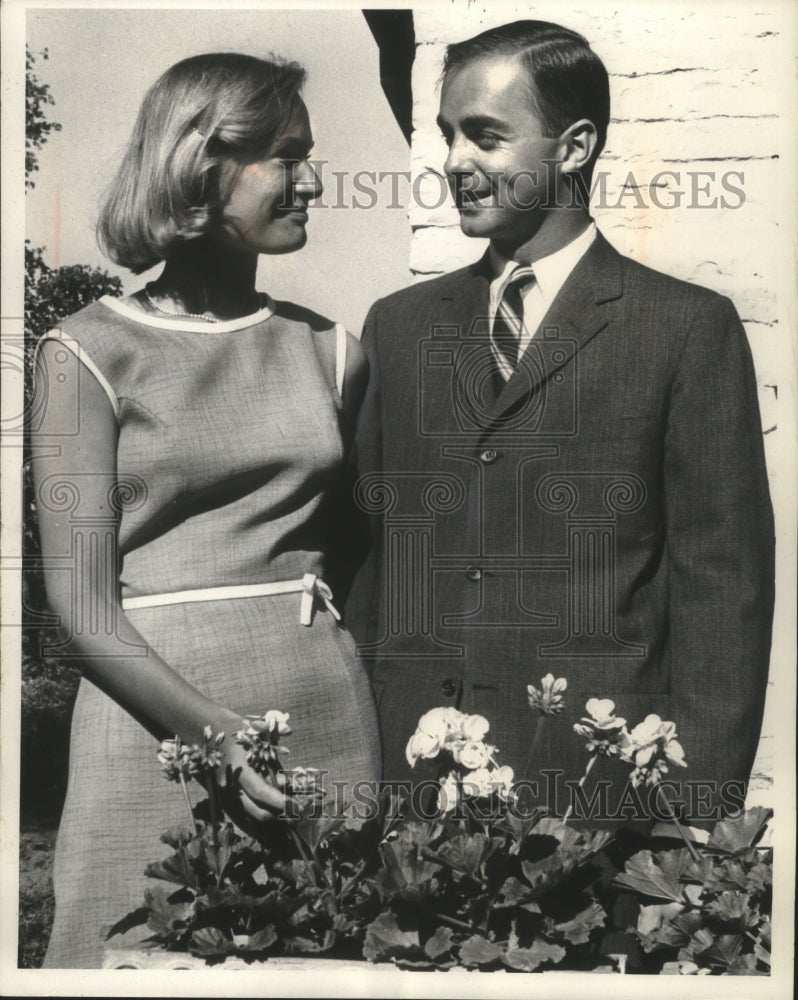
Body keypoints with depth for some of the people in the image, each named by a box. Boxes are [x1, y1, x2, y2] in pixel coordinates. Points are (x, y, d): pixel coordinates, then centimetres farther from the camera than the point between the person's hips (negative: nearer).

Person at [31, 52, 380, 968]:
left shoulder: (329, 349, 9)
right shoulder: (92, 353, -3)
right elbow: (81, 605, -7)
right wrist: (221, 735, -18)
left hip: (329, 718, 4)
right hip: (158, 714, -3)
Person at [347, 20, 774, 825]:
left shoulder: (689, 328, -3)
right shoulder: (399, 326, 9)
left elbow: (723, 585, -5)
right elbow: (367, 559, 10)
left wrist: (699, 805, -9)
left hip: (598, 779, -3)